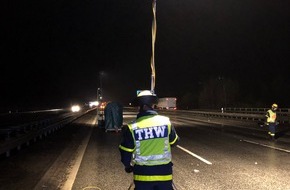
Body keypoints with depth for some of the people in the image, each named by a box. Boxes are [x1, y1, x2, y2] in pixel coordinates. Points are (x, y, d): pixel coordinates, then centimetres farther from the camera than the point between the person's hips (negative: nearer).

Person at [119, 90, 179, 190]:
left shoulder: (132, 127, -12)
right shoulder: (166, 121, -9)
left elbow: (126, 152, -3)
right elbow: (174, 142, 8)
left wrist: (128, 165, 17)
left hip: (142, 174, 0)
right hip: (164, 172, 1)